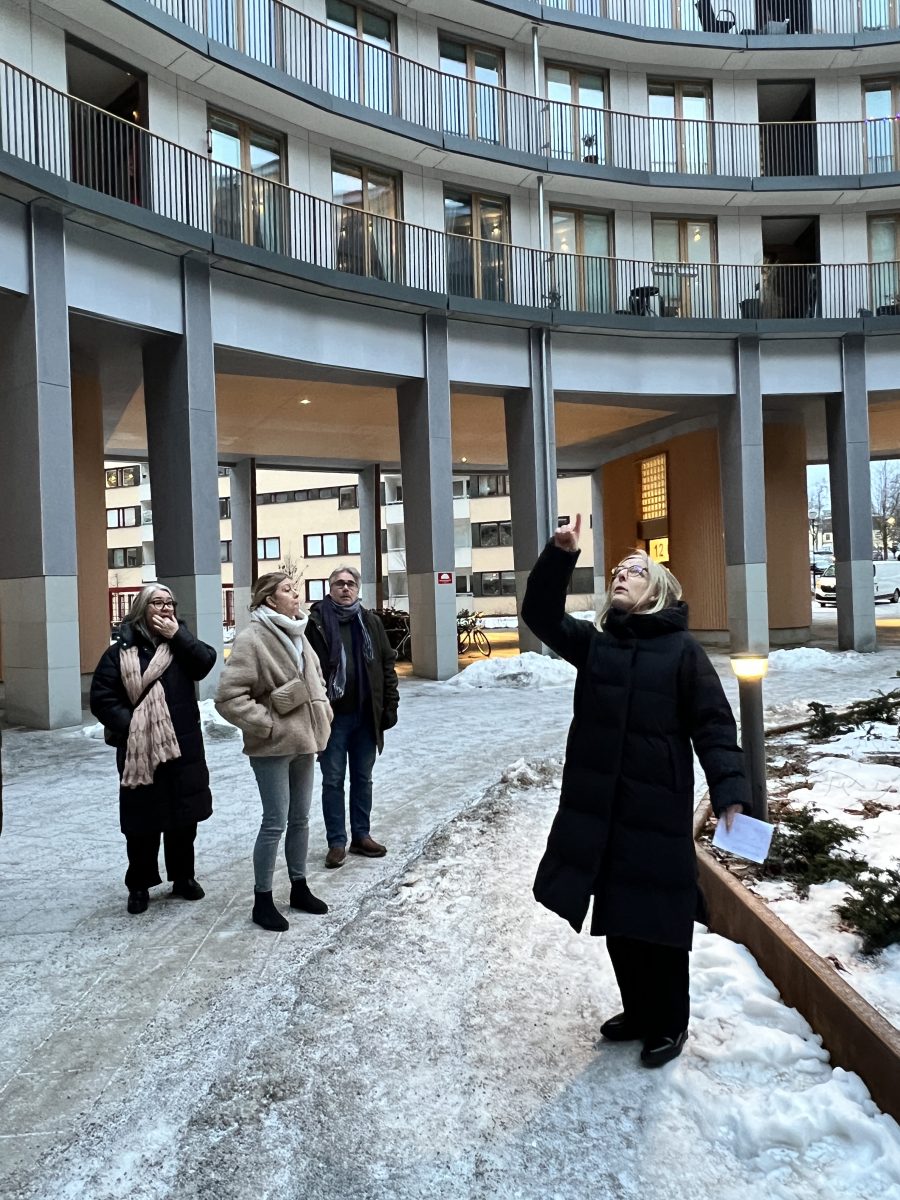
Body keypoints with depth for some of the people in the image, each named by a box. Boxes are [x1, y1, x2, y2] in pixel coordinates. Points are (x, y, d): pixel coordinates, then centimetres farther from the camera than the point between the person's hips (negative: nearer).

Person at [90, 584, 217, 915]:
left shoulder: (180, 641, 8)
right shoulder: (122, 650, -2)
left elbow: (206, 663, -10)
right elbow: (101, 698, -5)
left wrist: (177, 635, -15)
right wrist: (129, 725, -14)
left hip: (183, 746, 3)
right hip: (140, 749, -3)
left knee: (185, 815, 12)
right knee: (143, 819, 5)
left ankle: (183, 877, 28)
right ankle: (139, 885, 21)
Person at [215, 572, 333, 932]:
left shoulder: (296, 634, 9)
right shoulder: (251, 639, -16)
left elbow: (316, 678, 23)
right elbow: (229, 697, -19)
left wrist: (322, 712, 11)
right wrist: (266, 724, -16)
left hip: (302, 742, 8)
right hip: (273, 746, -7)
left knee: (300, 818, 16)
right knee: (275, 822, -1)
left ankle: (299, 888, 30)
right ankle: (262, 900, 14)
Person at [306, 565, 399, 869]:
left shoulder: (371, 622, 6)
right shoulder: (316, 623, -6)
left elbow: (387, 665, 7)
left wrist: (390, 706, 2)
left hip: (366, 716, 4)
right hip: (331, 716, -3)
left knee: (363, 778, 14)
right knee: (333, 781, 6)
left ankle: (361, 835, 26)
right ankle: (337, 841, 16)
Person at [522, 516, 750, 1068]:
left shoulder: (682, 648, -6)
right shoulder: (594, 642, 7)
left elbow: (714, 726, -8)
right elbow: (541, 614, 0)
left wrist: (731, 794, -19)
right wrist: (560, 556, -13)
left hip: (659, 810, -4)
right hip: (598, 808, 5)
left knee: (658, 921, 7)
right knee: (617, 921, 16)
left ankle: (670, 1024, 29)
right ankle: (638, 1012, 37)